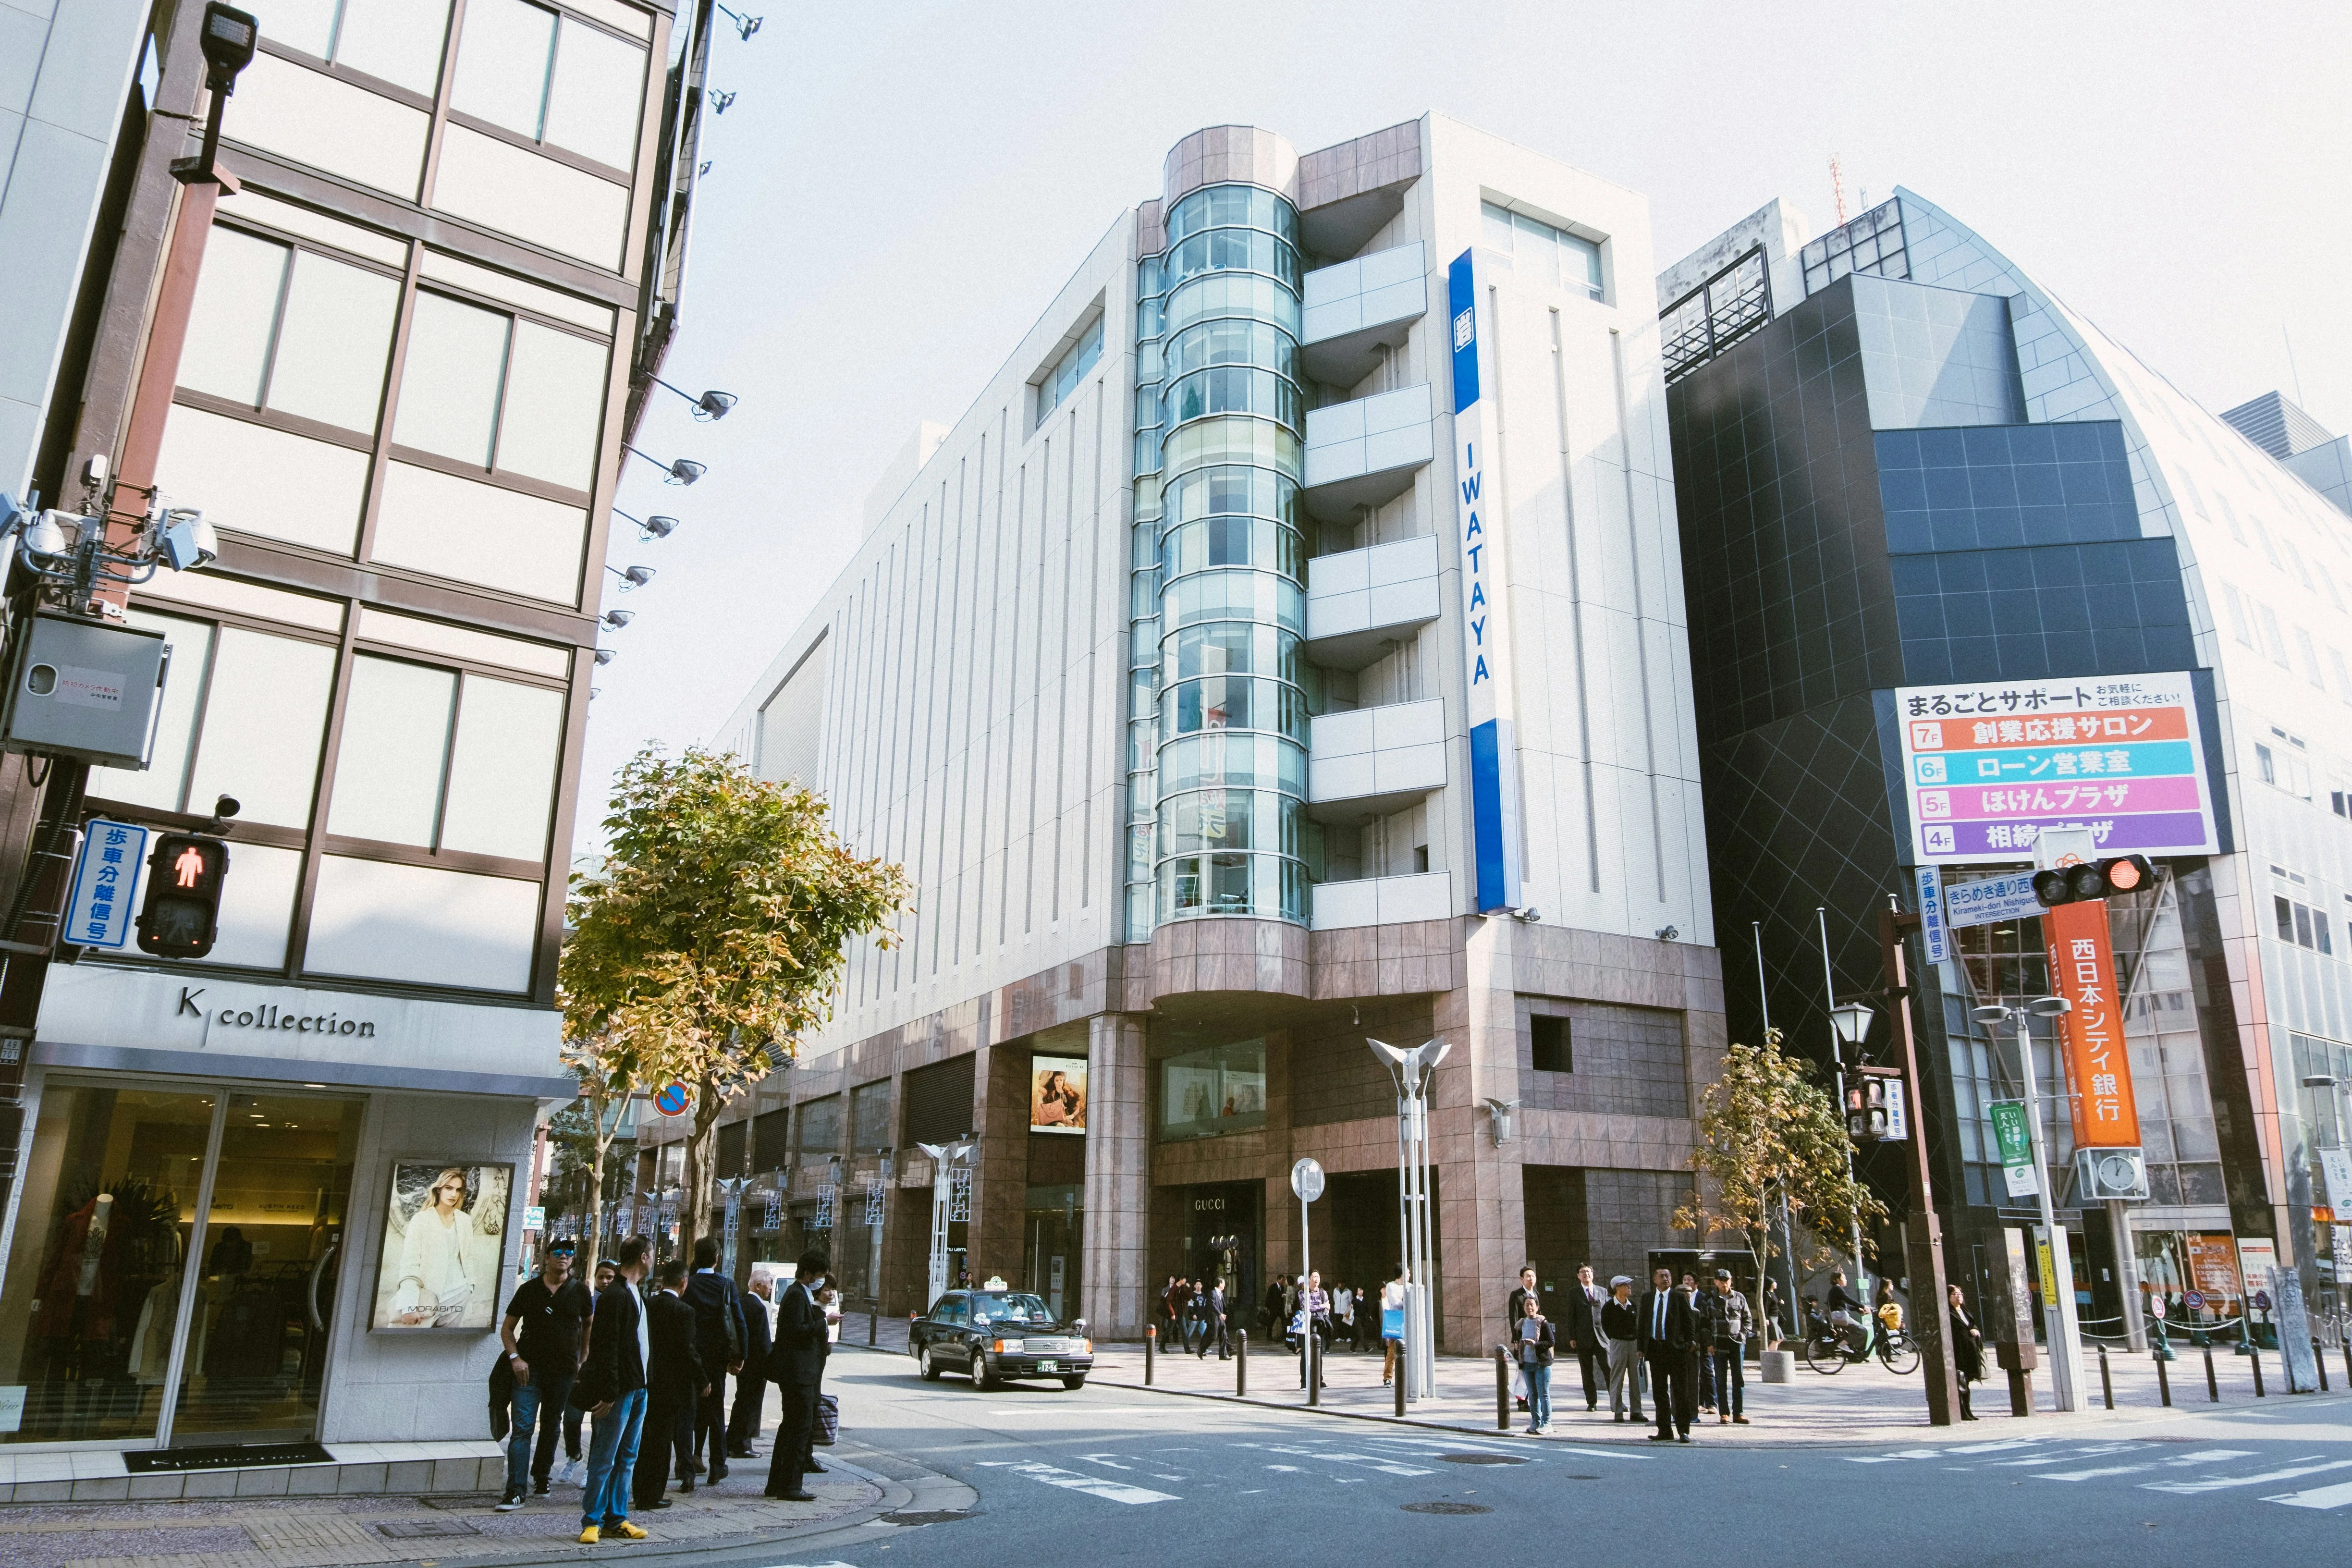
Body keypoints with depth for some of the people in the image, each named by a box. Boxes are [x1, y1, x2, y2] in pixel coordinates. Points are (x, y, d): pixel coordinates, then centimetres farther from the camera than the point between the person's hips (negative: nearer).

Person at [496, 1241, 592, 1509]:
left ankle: (540, 1475, 34)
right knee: (522, 1428, -10)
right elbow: (507, 1329, 7)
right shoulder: (529, 1289, 1)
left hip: (564, 1371, 2)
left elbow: (589, 1325, 18)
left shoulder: (580, 1292, 4)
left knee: (551, 1426, 15)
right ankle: (515, 1491, -11)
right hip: (529, 1369, -2)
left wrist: (583, 1359, 11)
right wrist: (515, 1358, -8)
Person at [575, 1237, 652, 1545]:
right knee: (605, 1457, -2)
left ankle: (617, 1518, 19)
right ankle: (592, 1522, 5)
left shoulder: (636, 1295, 16)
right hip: (620, 1389, -9)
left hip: (638, 1387, 9)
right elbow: (607, 1347, -19)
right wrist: (608, 1393, -21)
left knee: (627, 1457, 12)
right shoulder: (614, 1296, -14)